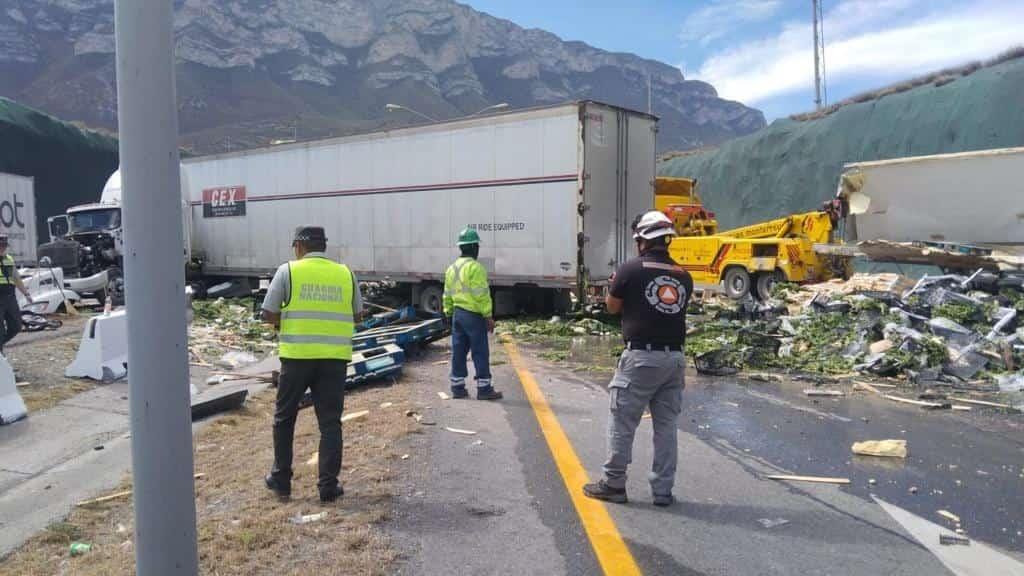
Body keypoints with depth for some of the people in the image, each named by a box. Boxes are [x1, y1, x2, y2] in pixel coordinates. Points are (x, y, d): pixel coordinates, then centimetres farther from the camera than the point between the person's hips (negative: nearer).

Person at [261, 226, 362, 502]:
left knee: (284, 418, 16)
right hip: (335, 357, 2)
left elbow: (268, 314, 0)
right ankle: (328, 485, 9)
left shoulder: (288, 271, -1)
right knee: (330, 422, 7)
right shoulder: (346, 273, 6)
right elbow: (356, 315, 14)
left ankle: (281, 479, 25)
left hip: (297, 355, -1)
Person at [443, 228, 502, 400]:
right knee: (480, 353, -1)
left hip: (457, 314, 8)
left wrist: (449, 313, 21)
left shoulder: (452, 268, 12)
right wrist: (489, 317, -14)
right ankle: (484, 389, 2)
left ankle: (457, 388, 14)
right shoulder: (475, 267, -14)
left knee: (458, 352, 10)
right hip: (473, 315, -8)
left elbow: (447, 295, 15)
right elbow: (482, 295, -18)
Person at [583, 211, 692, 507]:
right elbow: (676, 309, 14)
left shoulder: (631, 270, -7)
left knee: (622, 423, 6)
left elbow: (612, 307, 4)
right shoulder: (683, 276, 6)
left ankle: (614, 484, 14)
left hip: (641, 356, -5)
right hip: (674, 358, 5)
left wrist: (615, 284, 24)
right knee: (666, 426, 12)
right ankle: (663, 490, 17)